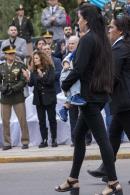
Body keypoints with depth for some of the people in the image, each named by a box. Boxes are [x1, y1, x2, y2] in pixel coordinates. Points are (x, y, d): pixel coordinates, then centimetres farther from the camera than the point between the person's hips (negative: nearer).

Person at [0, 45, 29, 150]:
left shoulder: (20, 66, 1)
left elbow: (23, 81, -4)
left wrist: (13, 88, -15)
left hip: (18, 96, -2)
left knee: (22, 120, -2)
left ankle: (25, 142, 5)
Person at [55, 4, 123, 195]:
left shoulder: (87, 39, -16)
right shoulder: (102, 39, 11)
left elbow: (79, 68, -21)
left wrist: (65, 86, -6)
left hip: (90, 95, -9)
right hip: (100, 94, 9)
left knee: (101, 138, -7)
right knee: (79, 135, 15)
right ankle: (73, 180, 21)